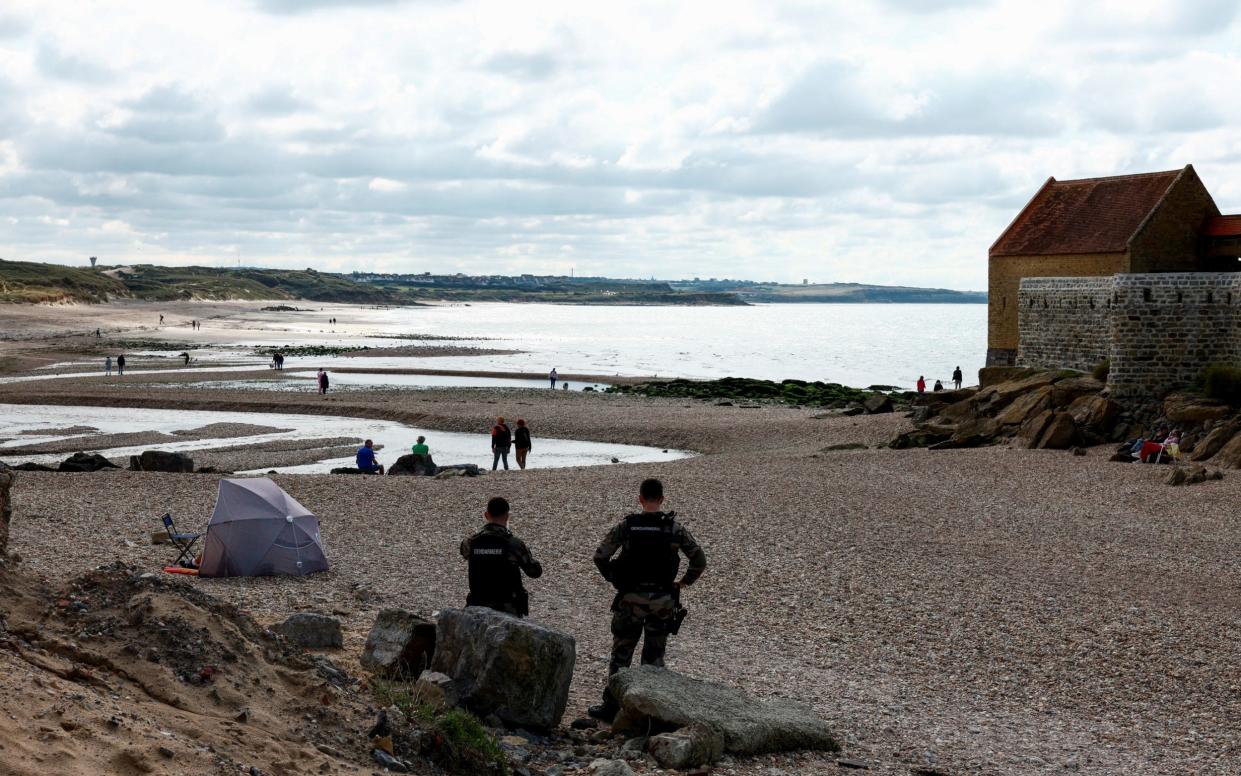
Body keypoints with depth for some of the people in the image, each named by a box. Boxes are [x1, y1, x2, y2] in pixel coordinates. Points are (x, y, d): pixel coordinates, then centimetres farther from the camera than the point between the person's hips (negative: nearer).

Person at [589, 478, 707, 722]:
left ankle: (611, 706, 10)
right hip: (662, 600, 1)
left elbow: (600, 556, -7)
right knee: (654, 655, 12)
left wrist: (613, 579, 9)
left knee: (621, 654, 9)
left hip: (631, 599, -1)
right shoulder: (674, 528, -2)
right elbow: (700, 559, -2)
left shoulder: (626, 526, -5)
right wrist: (683, 582, 11)